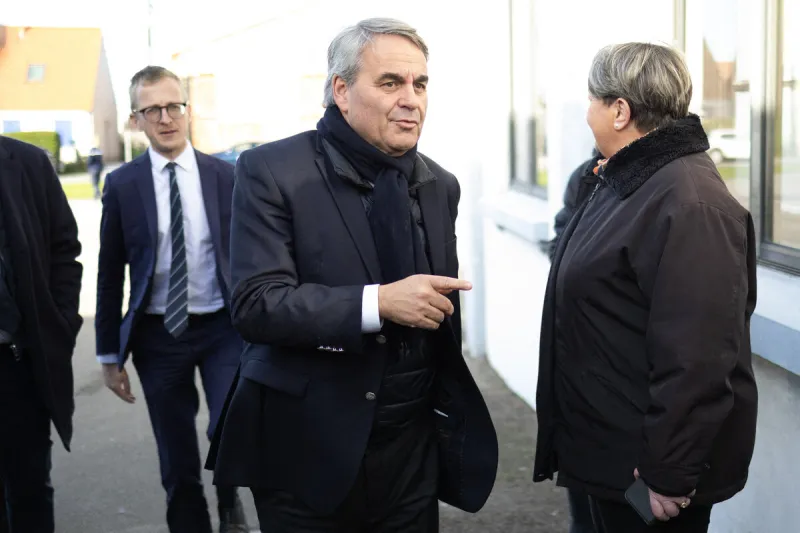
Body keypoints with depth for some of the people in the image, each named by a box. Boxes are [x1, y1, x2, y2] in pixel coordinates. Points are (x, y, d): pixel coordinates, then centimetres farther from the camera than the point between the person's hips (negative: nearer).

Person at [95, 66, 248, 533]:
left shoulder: (225, 176, 0)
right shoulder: (122, 185, -1)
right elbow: (110, 274, 2)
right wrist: (110, 354, 2)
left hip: (222, 327, 0)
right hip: (157, 335, 1)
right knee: (178, 464, 9)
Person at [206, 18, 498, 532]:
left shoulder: (441, 185, 6)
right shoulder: (272, 172, -10)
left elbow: (442, 320, 11)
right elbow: (256, 304, -19)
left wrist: (451, 418, 14)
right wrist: (378, 302, -27)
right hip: (306, 450, -4)